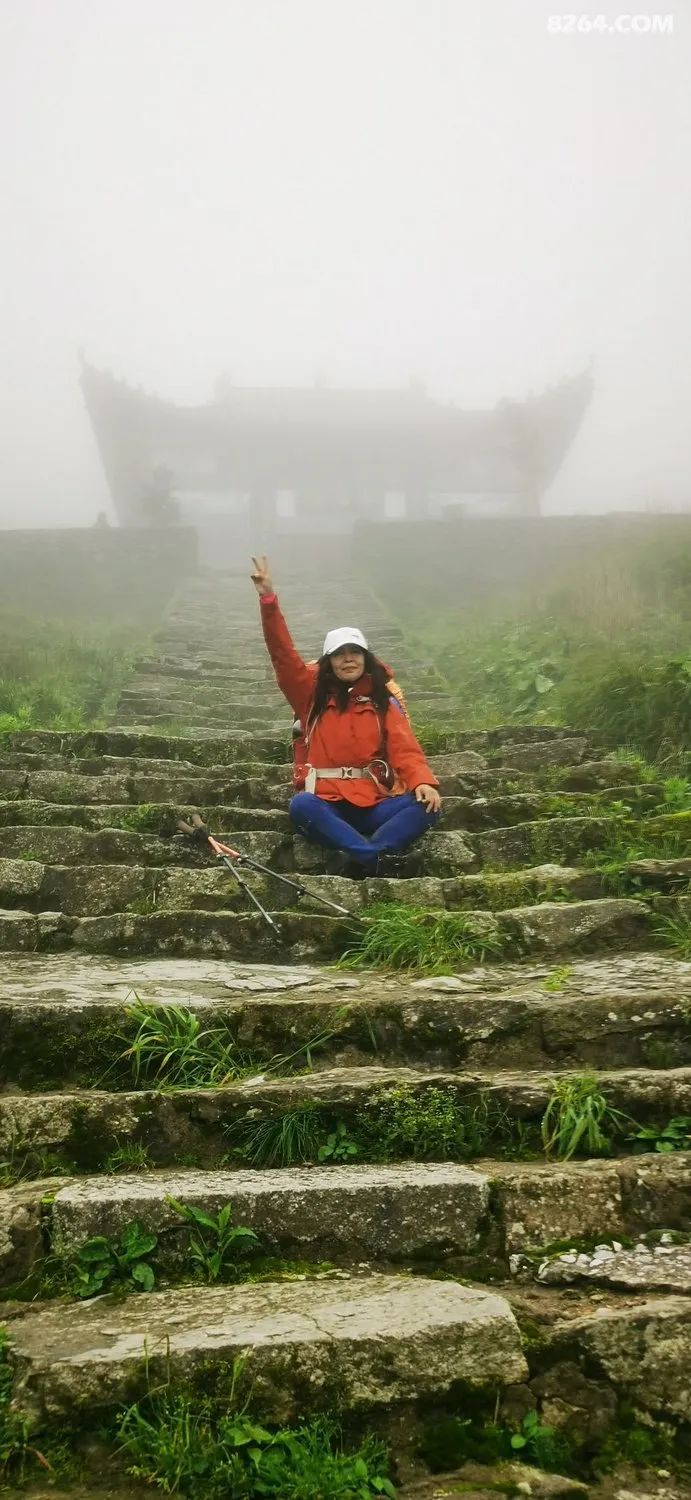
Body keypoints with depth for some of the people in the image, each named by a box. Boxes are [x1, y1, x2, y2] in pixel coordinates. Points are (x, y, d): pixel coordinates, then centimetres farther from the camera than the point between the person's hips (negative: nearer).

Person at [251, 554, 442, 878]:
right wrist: (268, 599, -14)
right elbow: (283, 655, -3)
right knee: (301, 806, -36)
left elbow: (405, 748, -3)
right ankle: (375, 856, -41)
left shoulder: (384, 701, 9)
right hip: (328, 806, -1)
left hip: (374, 804, 1)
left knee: (426, 806, -26)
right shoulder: (312, 694, 9)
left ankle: (359, 857, -39)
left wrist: (423, 782, -25)